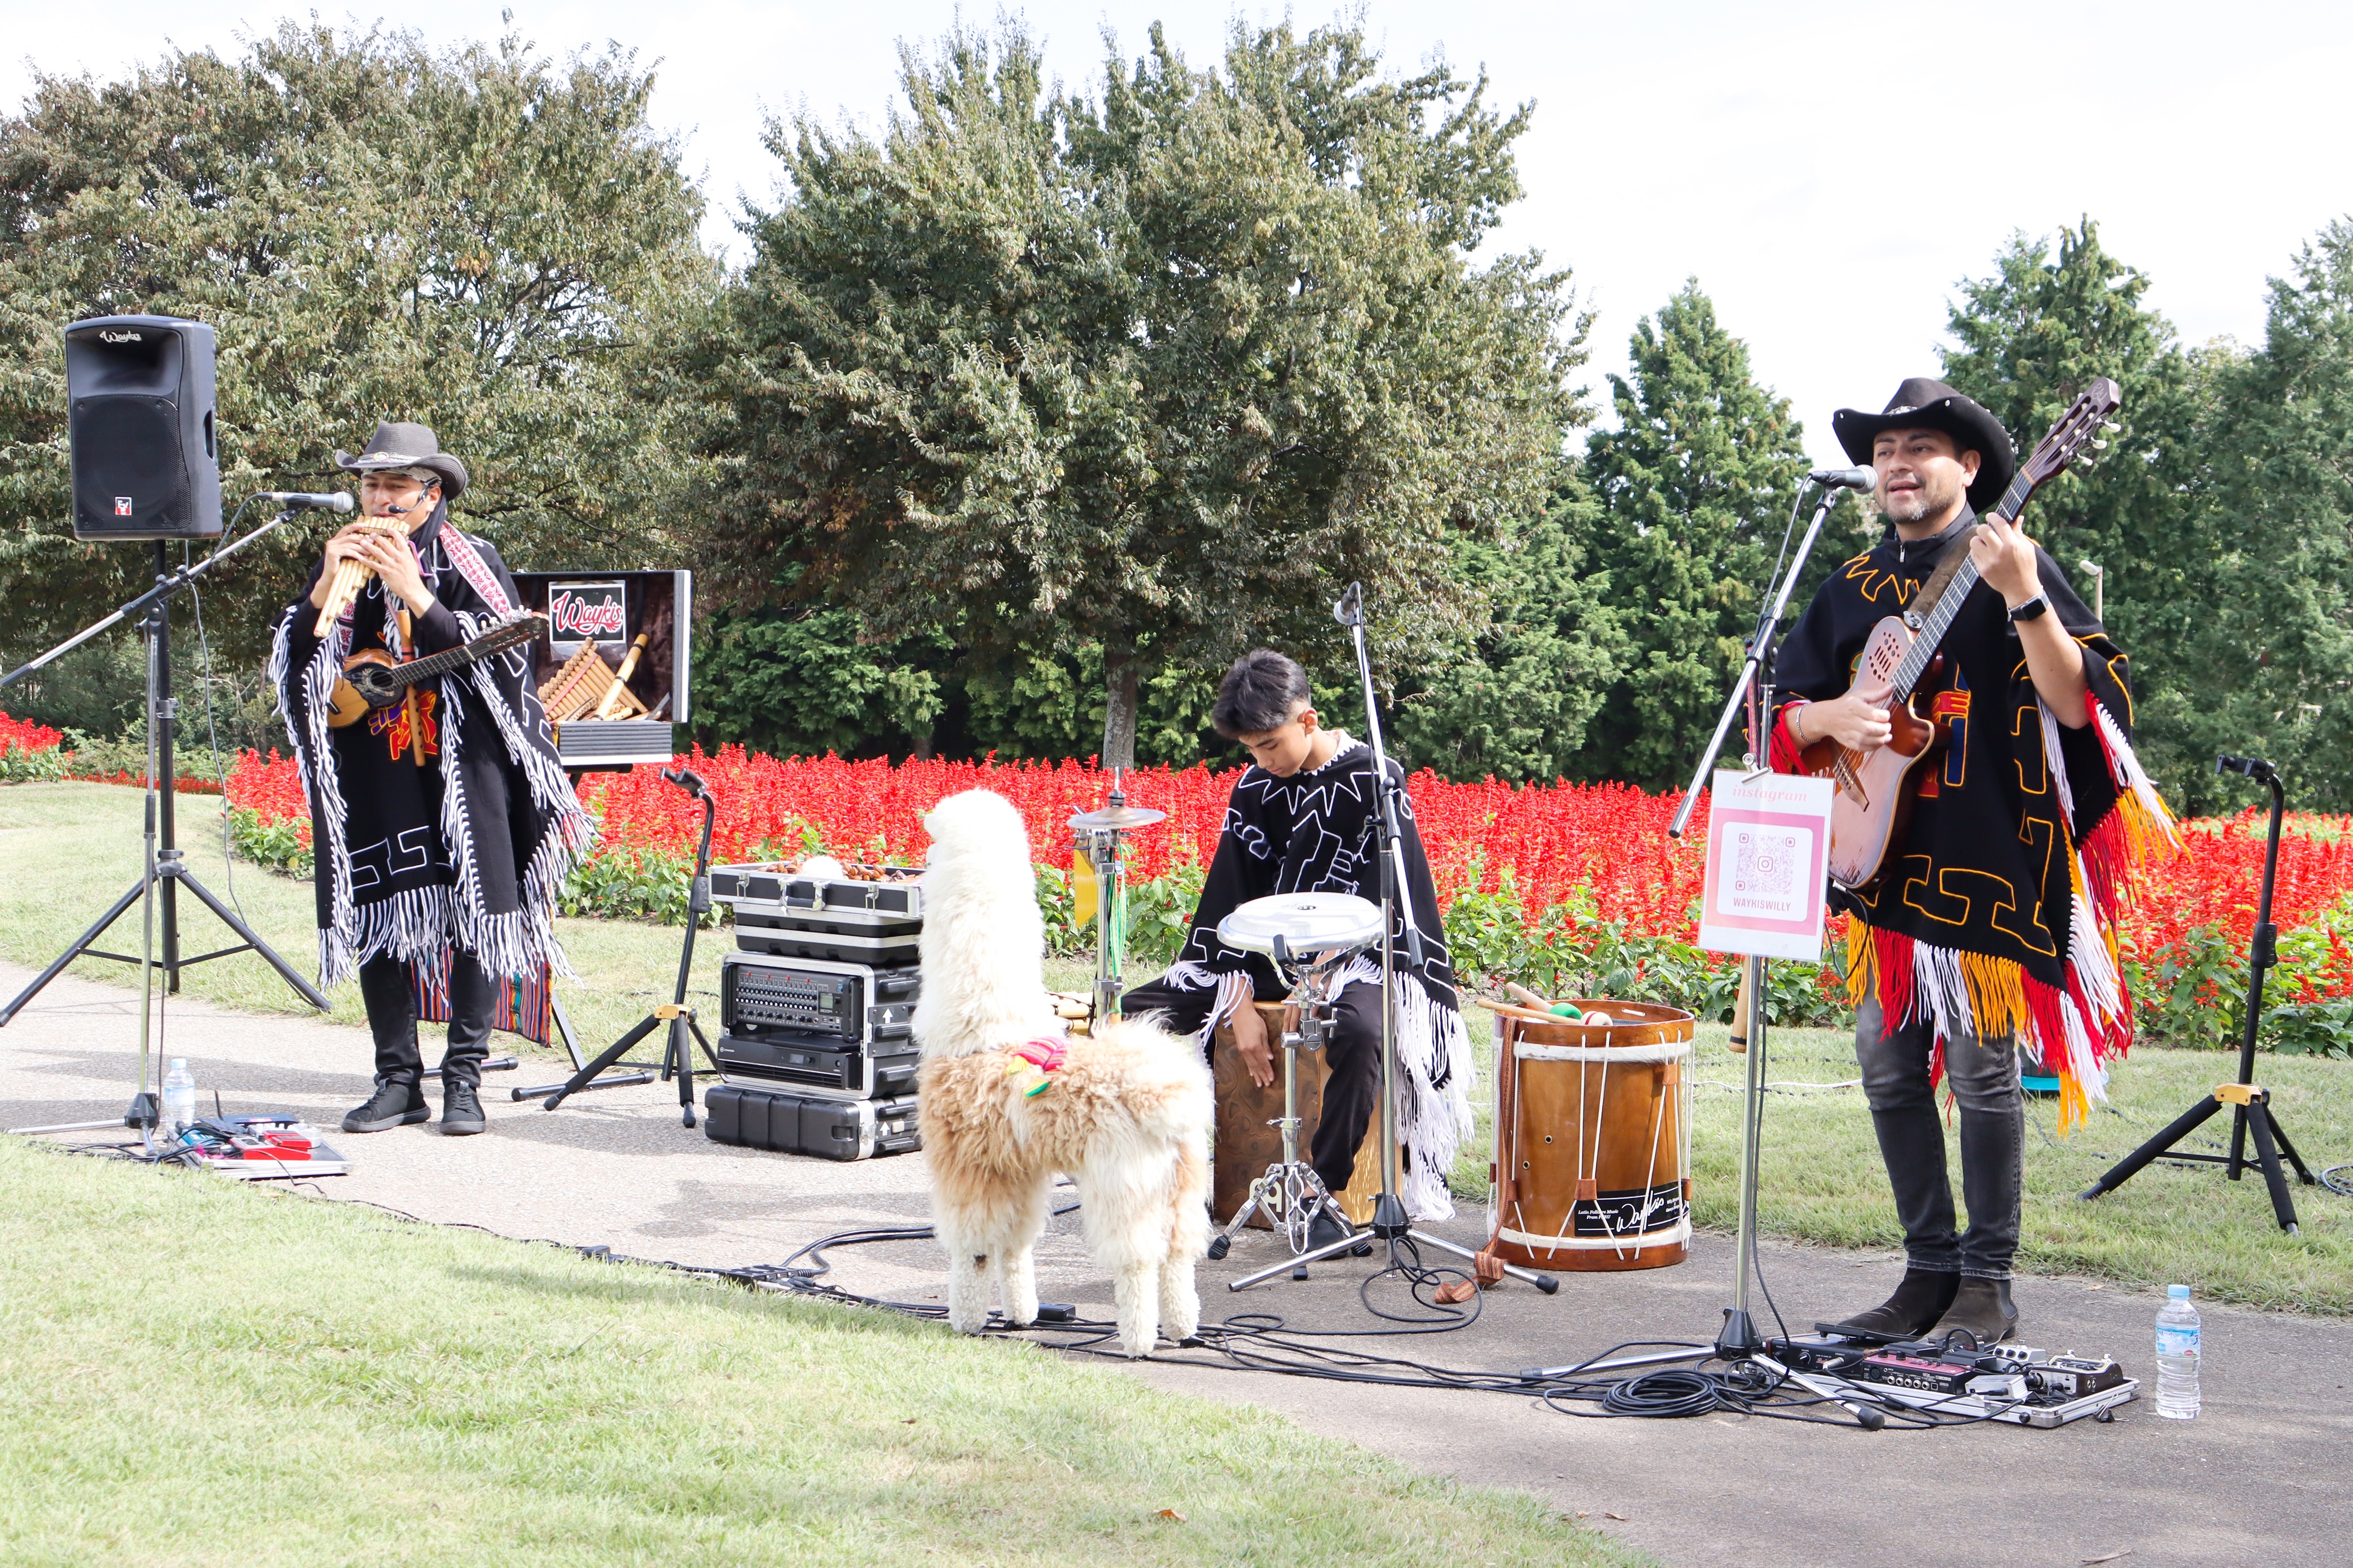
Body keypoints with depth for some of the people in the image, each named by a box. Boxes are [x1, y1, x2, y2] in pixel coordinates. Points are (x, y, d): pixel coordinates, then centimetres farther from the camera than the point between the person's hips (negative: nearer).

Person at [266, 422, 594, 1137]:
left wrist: (414, 595, -17)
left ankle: (464, 1079, 3)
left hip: (462, 770, -3)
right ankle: (397, 1081, 8)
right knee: (379, 920, 1)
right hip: (372, 776, 3)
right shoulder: (340, 561, 11)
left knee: (473, 917, -5)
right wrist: (325, 590, -11)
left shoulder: (472, 561, 2)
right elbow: (292, 667, 4)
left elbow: (499, 656, -11)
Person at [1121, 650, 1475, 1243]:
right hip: (1267, 958, 6)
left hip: (1356, 958, -6)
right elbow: (1232, 897, -1)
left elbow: (1384, 901, -12)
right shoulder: (1255, 787, 3)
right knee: (1139, 1011, -9)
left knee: (1359, 1030, -40)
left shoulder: (1374, 779, -11)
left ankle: (1324, 1191, -27)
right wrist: (1241, 1004, -13)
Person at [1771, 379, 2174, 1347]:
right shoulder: (1853, 587, 14)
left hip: (1987, 858, -6)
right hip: (1885, 861, 6)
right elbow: (1788, 712, 16)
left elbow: (2079, 707, -14)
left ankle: (1988, 1285, 8)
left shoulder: (2014, 566, -3)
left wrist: (2024, 598, -27)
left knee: (1983, 1072, -3)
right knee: (1890, 1070, 7)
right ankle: (1929, 1272, 19)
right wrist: (1831, 716, -6)